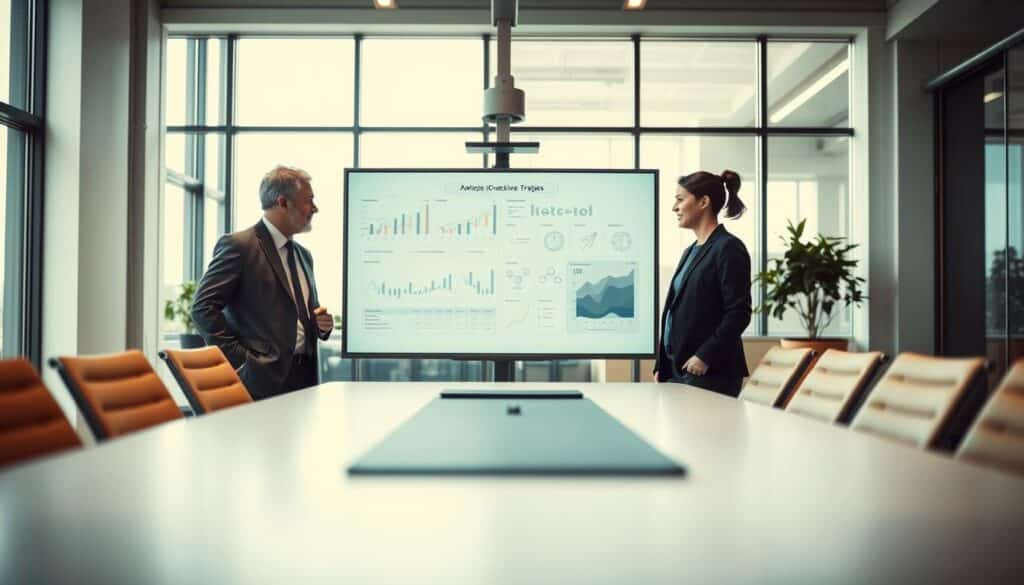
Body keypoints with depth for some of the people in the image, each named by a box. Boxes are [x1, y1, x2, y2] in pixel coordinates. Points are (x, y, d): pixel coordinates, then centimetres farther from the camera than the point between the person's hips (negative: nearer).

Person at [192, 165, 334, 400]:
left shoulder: (304, 255, 19)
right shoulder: (238, 245, -5)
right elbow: (203, 307, -11)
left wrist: (322, 323, 6)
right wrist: (240, 360, -14)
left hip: (305, 375, 7)